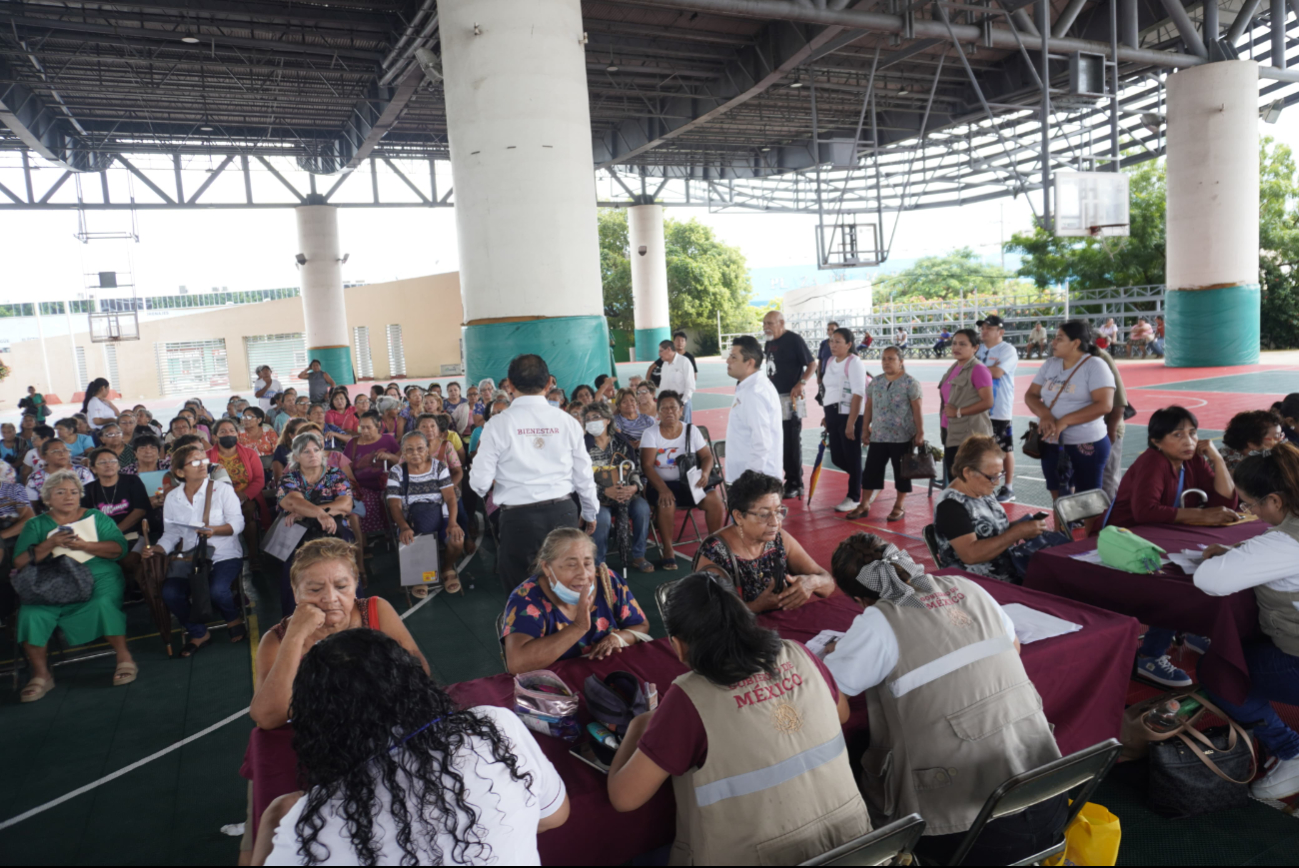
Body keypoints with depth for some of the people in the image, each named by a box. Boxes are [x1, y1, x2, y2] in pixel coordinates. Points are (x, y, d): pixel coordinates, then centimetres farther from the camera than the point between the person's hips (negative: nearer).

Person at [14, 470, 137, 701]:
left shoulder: (97, 517, 13)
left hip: (98, 578, -1)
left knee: (103, 603, -32)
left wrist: (84, 546, -16)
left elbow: (119, 548, -1)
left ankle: (124, 659, -19)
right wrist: (50, 544, -14)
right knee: (31, 613, -26)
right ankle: (41, 675, -11)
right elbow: (19, 563, 1)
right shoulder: (36, 525, 15)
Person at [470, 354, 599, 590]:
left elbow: (480, 482, -7)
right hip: (562, 511, 3)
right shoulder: (567, 421, 0)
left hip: (519, 516, -2)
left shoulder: (498, 424, -6)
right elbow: (584, 475, 5)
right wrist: (591, 513, 22)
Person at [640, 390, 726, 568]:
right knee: (666, 503, -34)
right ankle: (667, 551, -16)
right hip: (660, 483, -2)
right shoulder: (650, 433, -1)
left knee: (714, 499, -22)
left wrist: (705, 473, -18)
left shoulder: (691, 430, 6)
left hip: (688, 483, 2)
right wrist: (663, 489, -25)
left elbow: (707, 456, 6)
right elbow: (647, 465, -10)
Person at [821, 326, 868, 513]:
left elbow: (858, 394, -18)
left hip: (849, 414, -8)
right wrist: (827, 415, 18)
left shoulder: (854, 363, -13)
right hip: (833, 414, 8)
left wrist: (851, 423, -22)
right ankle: (862, 480, 32)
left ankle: (854, 498, 14)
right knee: (837, 458, 10)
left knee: (851, 457, 2)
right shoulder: (830, 361, 12)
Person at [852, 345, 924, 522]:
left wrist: (920, 432, -10)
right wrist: (865, 430, 10)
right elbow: (868, 408, 12)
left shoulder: (909, 383, -7)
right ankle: (864, 504, 14)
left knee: (901, 472, 6)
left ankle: (899, 506, 18)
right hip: (878, 436, 4)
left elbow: (917, 409, -8)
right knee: (871, 469, 5)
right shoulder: (875, 382, 7)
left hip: (902, 437, -4)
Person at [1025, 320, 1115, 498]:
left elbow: (1104, 405, -20)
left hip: (1086, 443, -6)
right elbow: (1030, 395, 7)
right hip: (1051, 443, 6)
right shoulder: (1049, 364, 7)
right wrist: (1045, 415, -15)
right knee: (1058, 498, 13)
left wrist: (1065, 421, -23)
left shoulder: (1095, 366, -11)